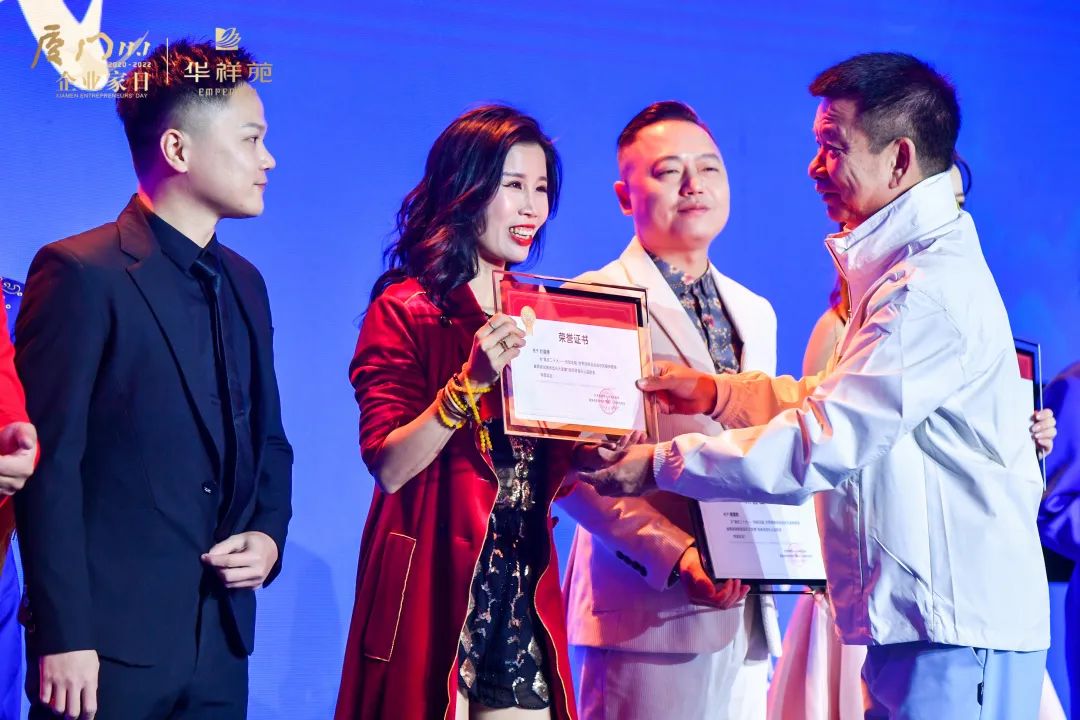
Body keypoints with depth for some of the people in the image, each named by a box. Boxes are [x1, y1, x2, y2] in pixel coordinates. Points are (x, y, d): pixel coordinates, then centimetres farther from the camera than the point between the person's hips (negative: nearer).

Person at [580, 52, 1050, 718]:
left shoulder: (934, 288, -19)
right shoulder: (901, 269, 17)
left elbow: (823, 441, -20)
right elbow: (833, 401, 24)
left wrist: (662, 463, -13)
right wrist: (717, 393, 14)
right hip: (915, 620, 10)